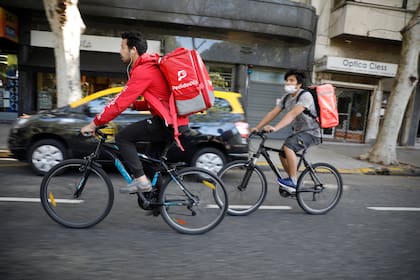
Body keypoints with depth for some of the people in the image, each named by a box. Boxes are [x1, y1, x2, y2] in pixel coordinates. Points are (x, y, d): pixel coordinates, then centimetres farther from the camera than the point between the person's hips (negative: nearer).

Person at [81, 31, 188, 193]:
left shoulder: (142, 71, -13)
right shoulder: (151, 66, 19)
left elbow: (120, 102, -15)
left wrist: (94, 124, -7)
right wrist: (134, 105, 11)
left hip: (168, 123, -10)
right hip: (177, 122, 10)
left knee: (123, 137, -5)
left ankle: (141, 180, -4)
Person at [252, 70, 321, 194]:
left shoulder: (305, 96, -20)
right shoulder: (286, 97, 4)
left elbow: (293, 114, -34)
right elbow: (273, 113, -2)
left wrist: (275, 128, -45)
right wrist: (257, 127, -11)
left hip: (311, 132, -8)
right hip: (298, 131, 8)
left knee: (288, 146, -30)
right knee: (283, 154, 3)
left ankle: (293, 181, -19)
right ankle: (292, 185, 20)